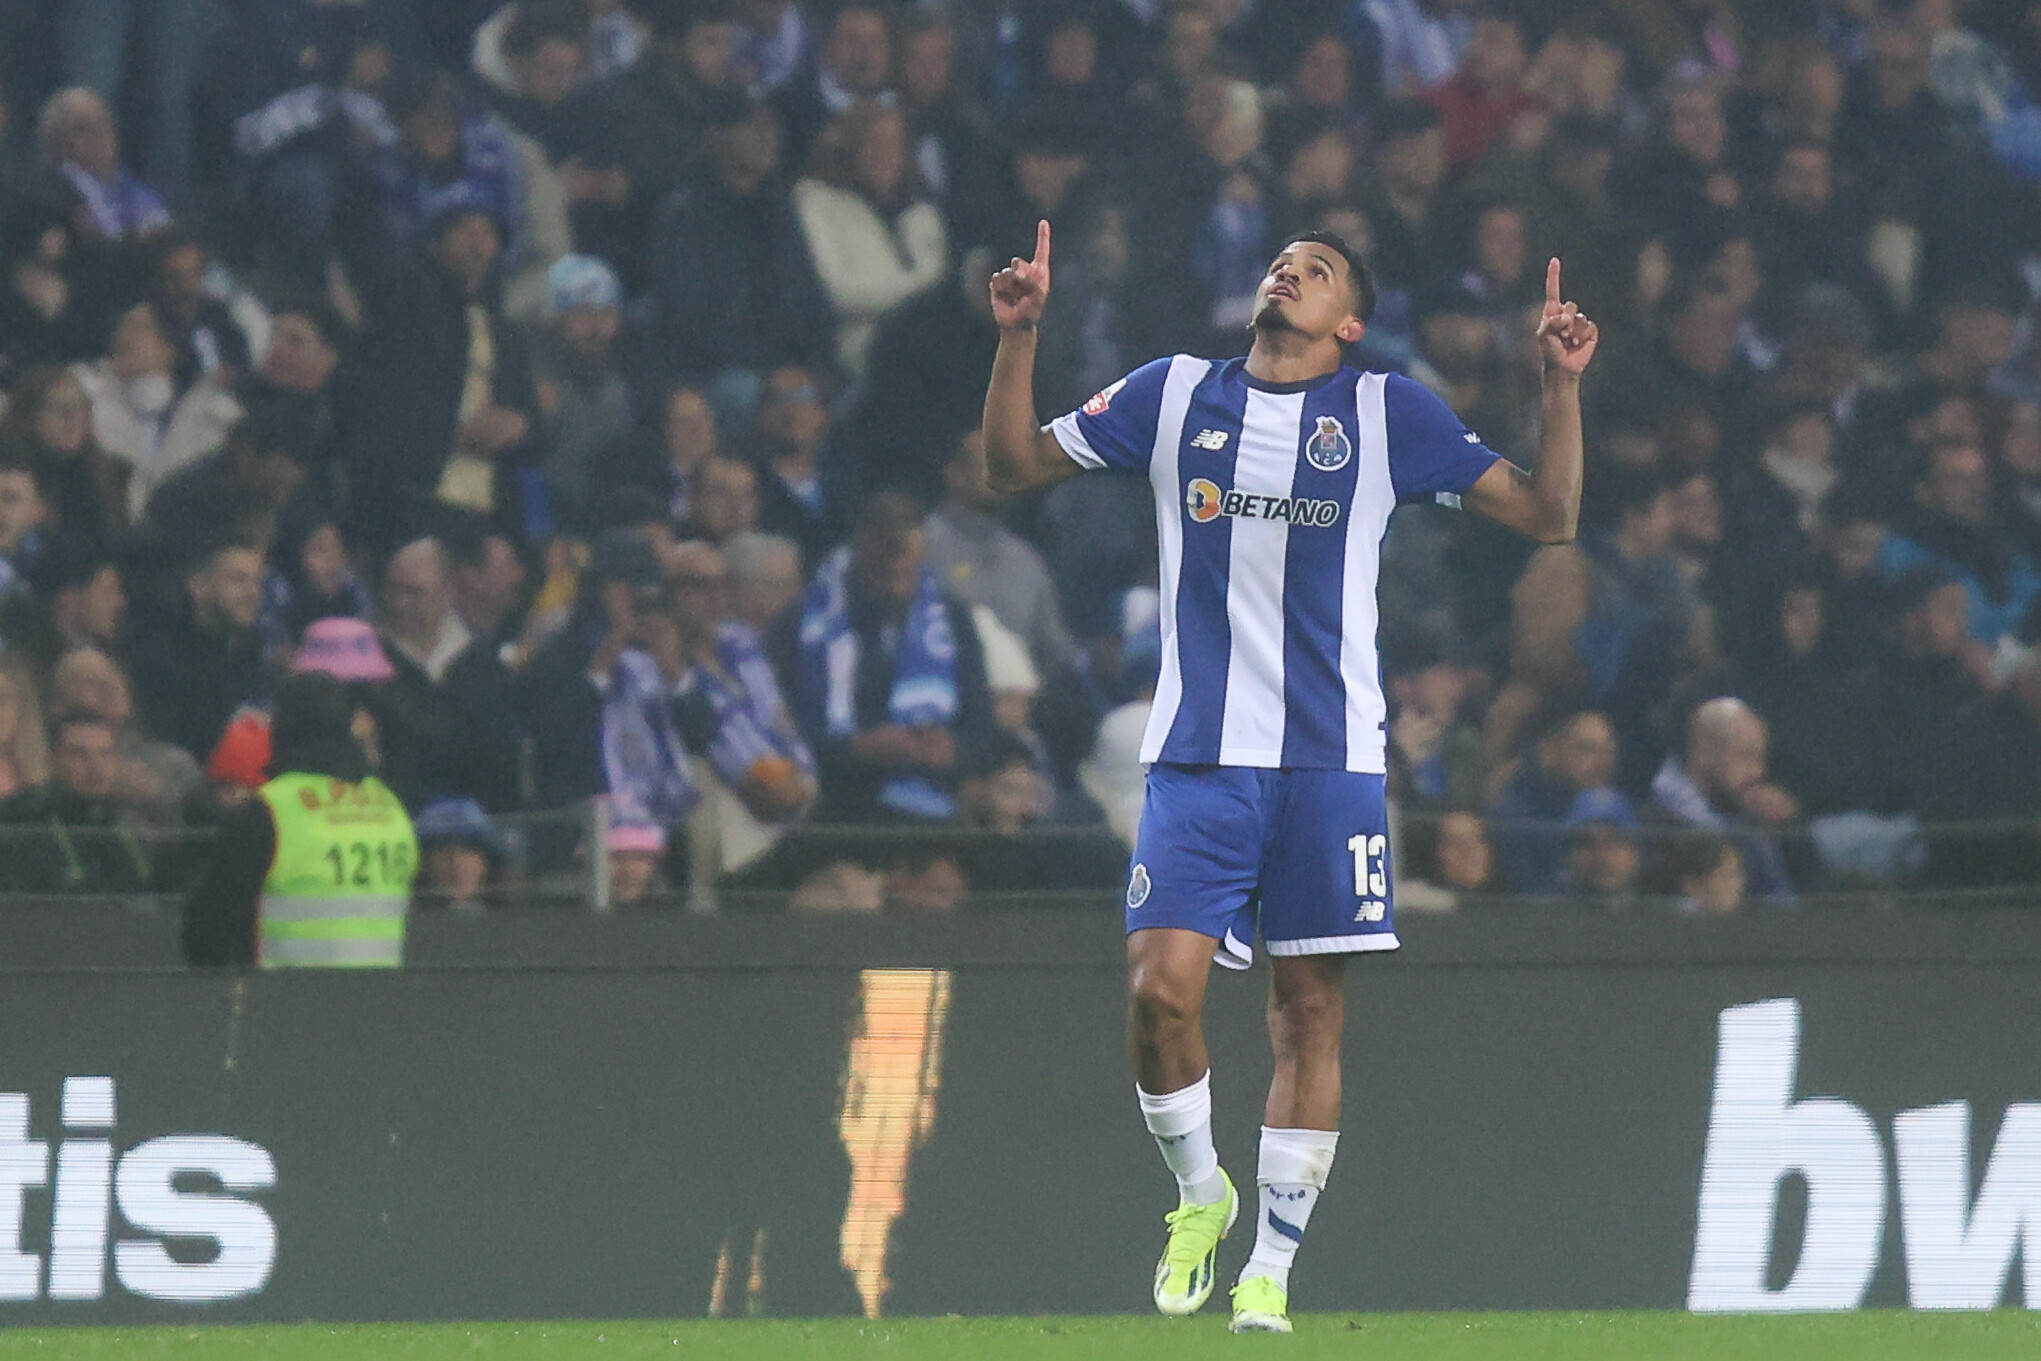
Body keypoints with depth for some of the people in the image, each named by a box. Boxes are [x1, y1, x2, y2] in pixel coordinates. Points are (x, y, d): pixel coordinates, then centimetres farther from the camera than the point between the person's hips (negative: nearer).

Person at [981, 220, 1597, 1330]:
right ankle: (1198, 1192, 11)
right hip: (1198, 756, 0)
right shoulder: (1175, 394, 11)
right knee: (1161, 987, -14)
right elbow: (1013, 467, 15)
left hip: (1332, 758, 0)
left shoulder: (1386, 414, 8)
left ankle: (1271, 1264, 7)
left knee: (1309, 1011, -1)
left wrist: (1561, 383, -4)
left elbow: (1546, 516, 8)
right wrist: (1018, 337, 3)